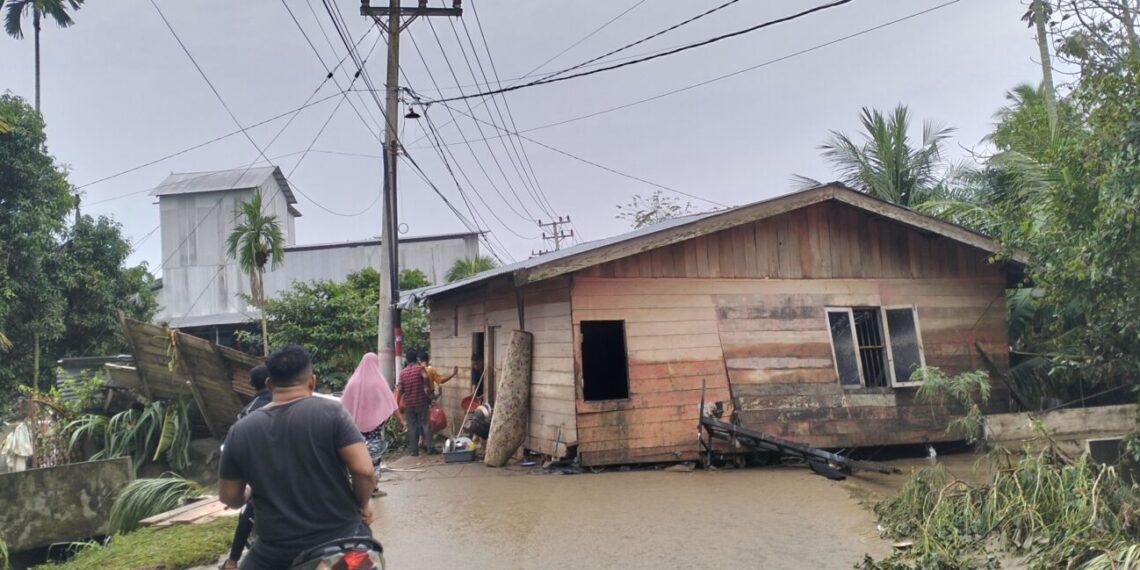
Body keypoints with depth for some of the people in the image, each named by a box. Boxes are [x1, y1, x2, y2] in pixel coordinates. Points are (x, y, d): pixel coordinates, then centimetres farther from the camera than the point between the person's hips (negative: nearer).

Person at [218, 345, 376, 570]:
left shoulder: (239, 431, -2)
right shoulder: (330, 412, -11)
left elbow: (230, 498, 6)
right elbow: (364, 470, -19)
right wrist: (363, 504, 0)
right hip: (340, 541, -1)